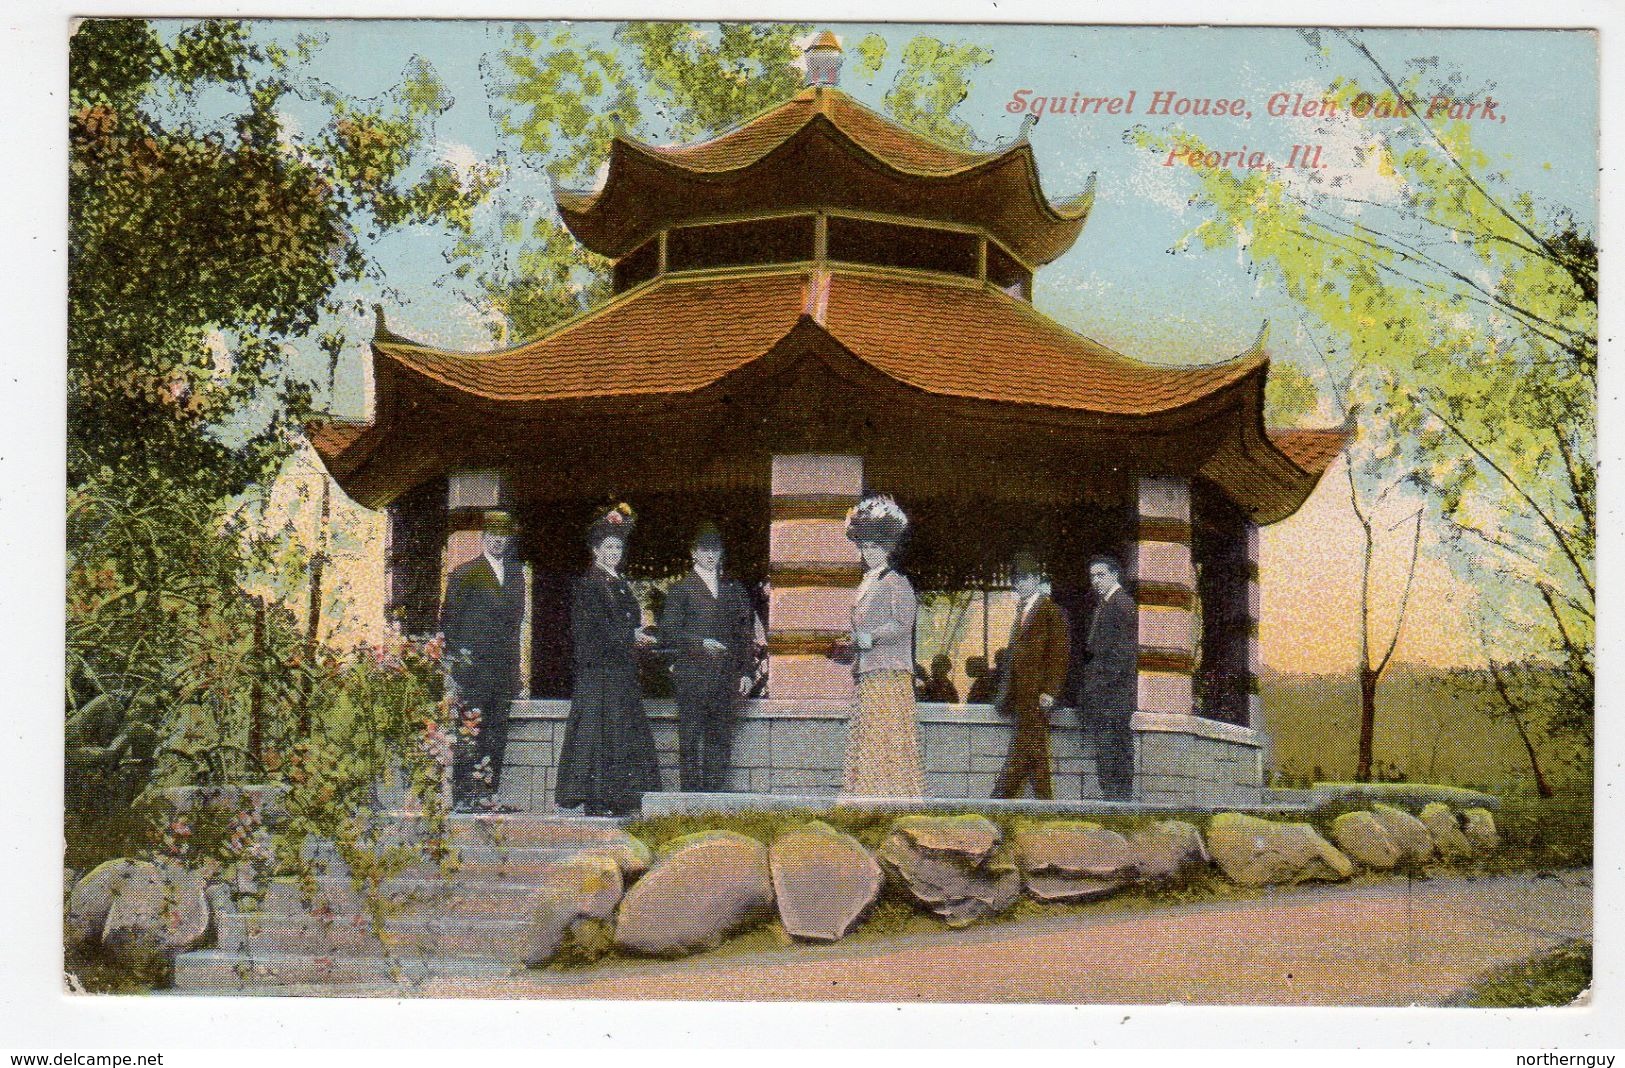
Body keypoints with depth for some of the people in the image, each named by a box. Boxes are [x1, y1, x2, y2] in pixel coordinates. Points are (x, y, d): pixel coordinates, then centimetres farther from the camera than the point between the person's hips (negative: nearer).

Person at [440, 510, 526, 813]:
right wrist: (456, 659, -7)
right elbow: (449, 620, 0)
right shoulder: (465, 573, 0)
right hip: (473, 666, -5)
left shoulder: (516, 573, 15)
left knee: (497, 734, 5)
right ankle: (462, 796, -5)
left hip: (504, 669, 5)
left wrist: (515, 668, 12)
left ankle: (487, 794, 10)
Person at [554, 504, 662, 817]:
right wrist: (632, 635, -10)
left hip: (623, 670, 8)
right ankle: (595, 801, -10)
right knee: (597, 730, -10)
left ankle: (621, 799, 5)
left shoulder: (621, 585, 20)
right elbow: (590, 628, -14)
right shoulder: (587, 584, -5)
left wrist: (639, 636, 4)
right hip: (598, 670, -8)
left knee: (626, 731, 4)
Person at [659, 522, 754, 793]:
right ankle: (691, 789, -2)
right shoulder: (681, 589, 5)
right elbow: (668, 633, -1)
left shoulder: (734, 589, 17)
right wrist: (700, 643, -15)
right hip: (691, 674, -3)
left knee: (720, 737, 3)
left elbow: (746, 633, 16)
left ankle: (716, 789, 7)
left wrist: (747, 672, 8)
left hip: (726, 676, 3)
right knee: (690, 739, -4)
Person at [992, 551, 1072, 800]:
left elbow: (1059, 655, -9)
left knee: (1021, 750, -11)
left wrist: (1048, 692, -15)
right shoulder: (1021, 612, 22)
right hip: (1020, 696, 8)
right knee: (1035, 754, 7)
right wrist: (1005, 692, 16)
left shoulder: (1052, 611, -4)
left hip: (1035, 694, -8)